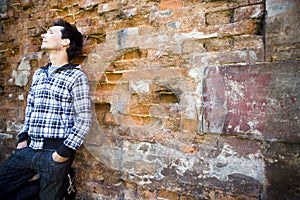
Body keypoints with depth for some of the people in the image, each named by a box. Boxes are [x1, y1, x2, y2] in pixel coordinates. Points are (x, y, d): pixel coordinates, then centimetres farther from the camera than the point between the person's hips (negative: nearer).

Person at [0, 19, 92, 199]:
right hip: (29, 149, 7)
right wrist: (23, 137, 12)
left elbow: (84, 120, -12)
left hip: (55, 152, -7)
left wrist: (66, 150, -16)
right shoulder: (39, 74, 14)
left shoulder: (76, 76, -9)